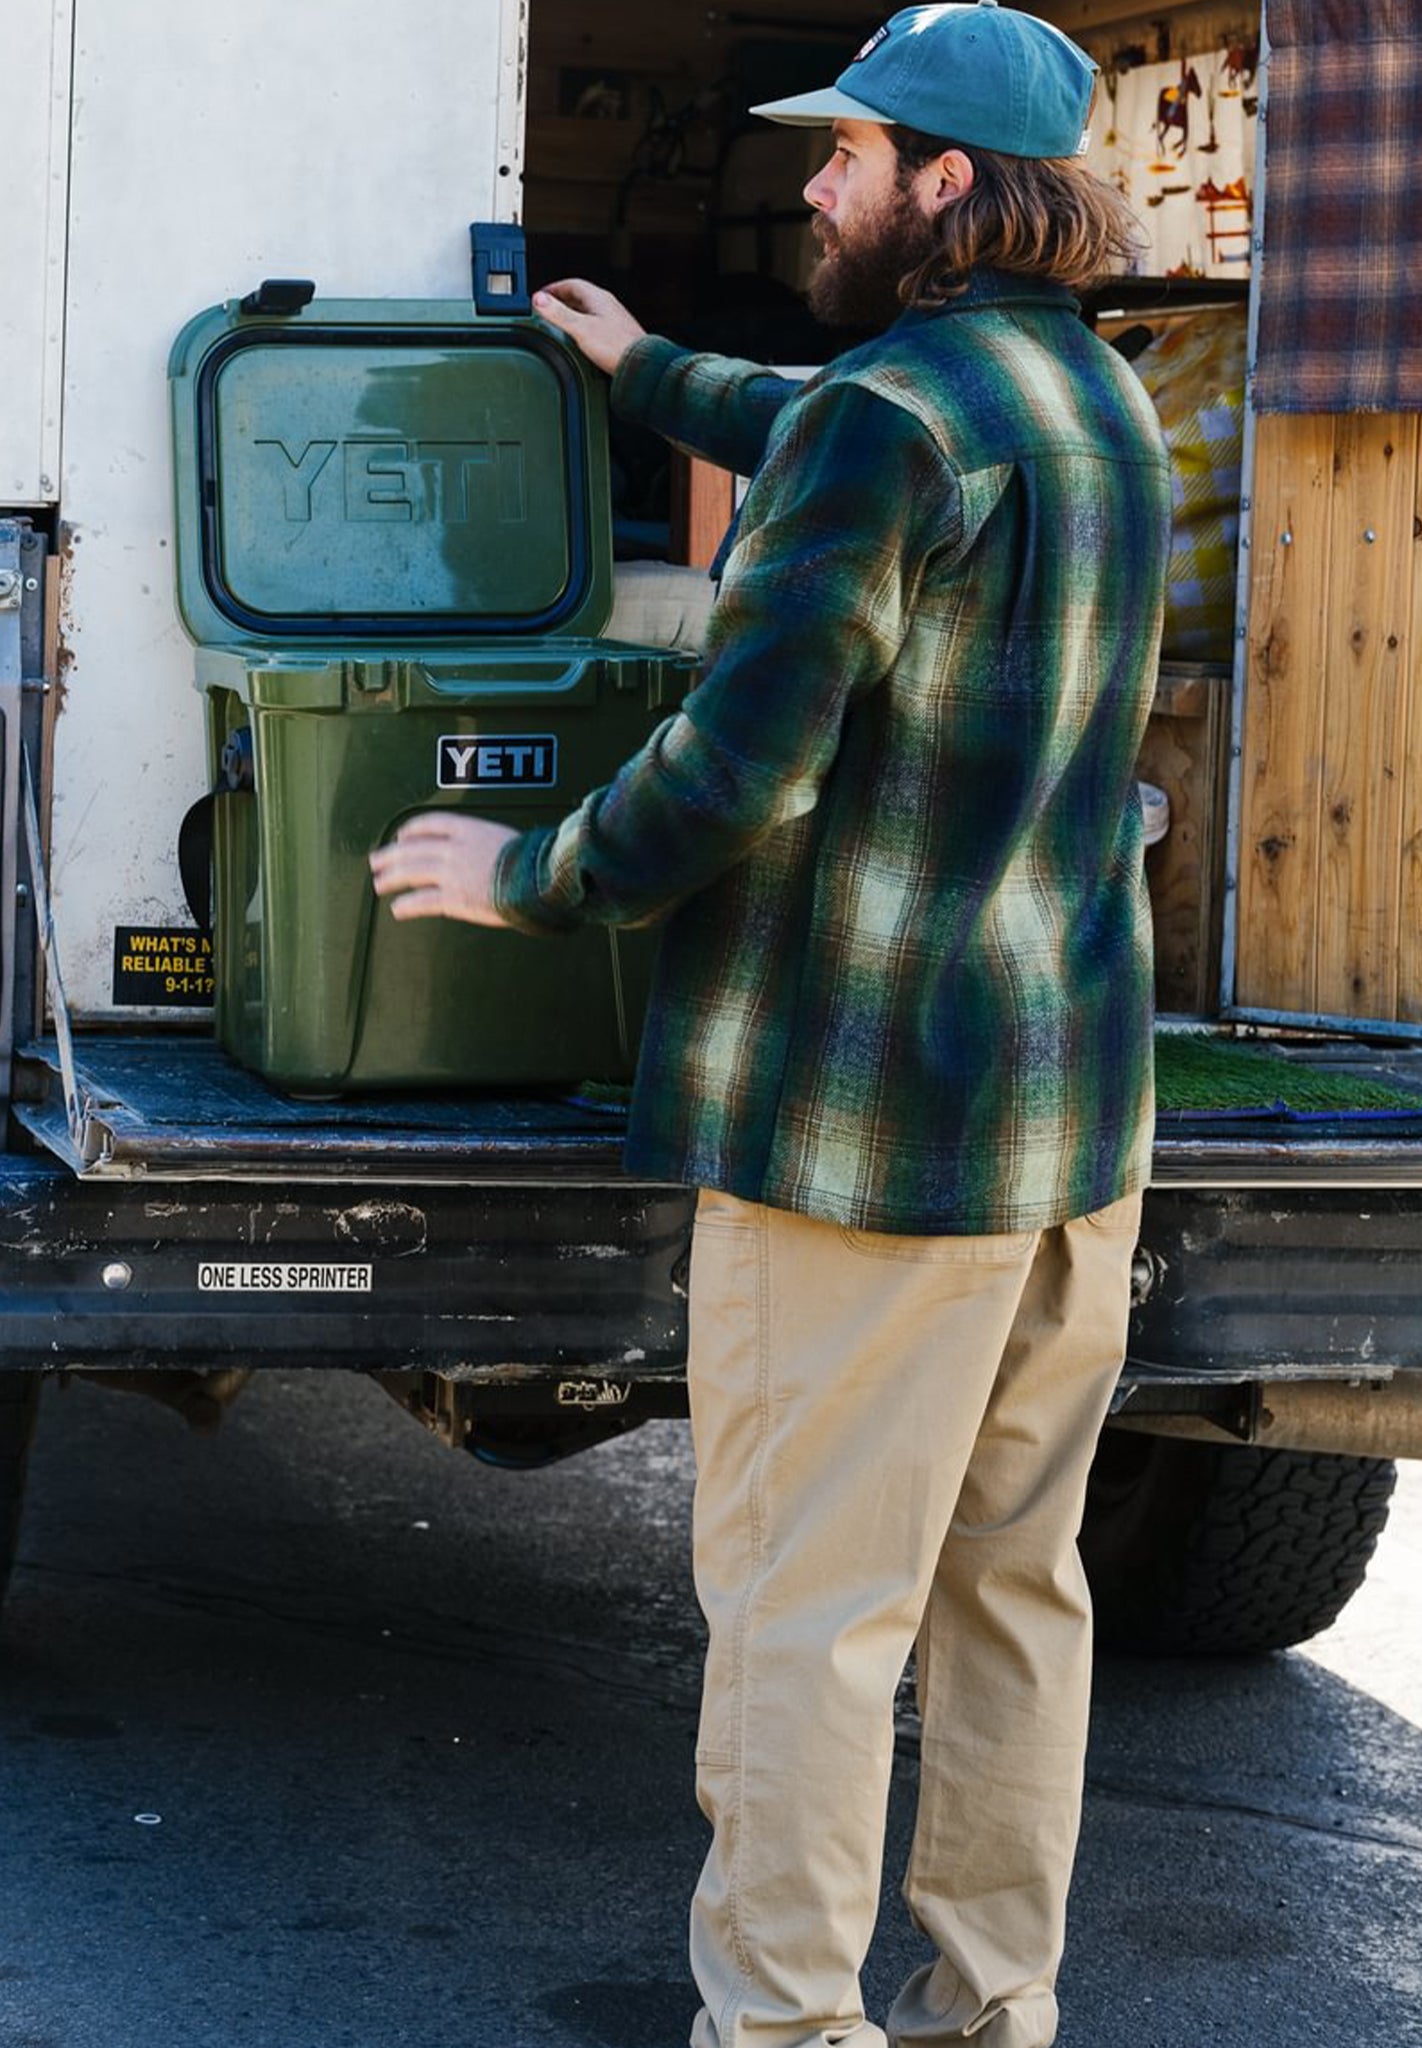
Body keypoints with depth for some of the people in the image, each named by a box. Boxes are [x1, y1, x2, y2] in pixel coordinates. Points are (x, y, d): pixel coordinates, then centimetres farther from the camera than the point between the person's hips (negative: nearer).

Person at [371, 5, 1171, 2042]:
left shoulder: (889, 416, -16)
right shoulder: (1098, 402, 13)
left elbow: (743, 766, -20)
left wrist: (532, 876, -5)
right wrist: (650, 371, 47)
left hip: (872, 1111, -9)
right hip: (1074, 1106, 9)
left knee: (804, 1603, -3)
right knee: (1011, 1577, 15)